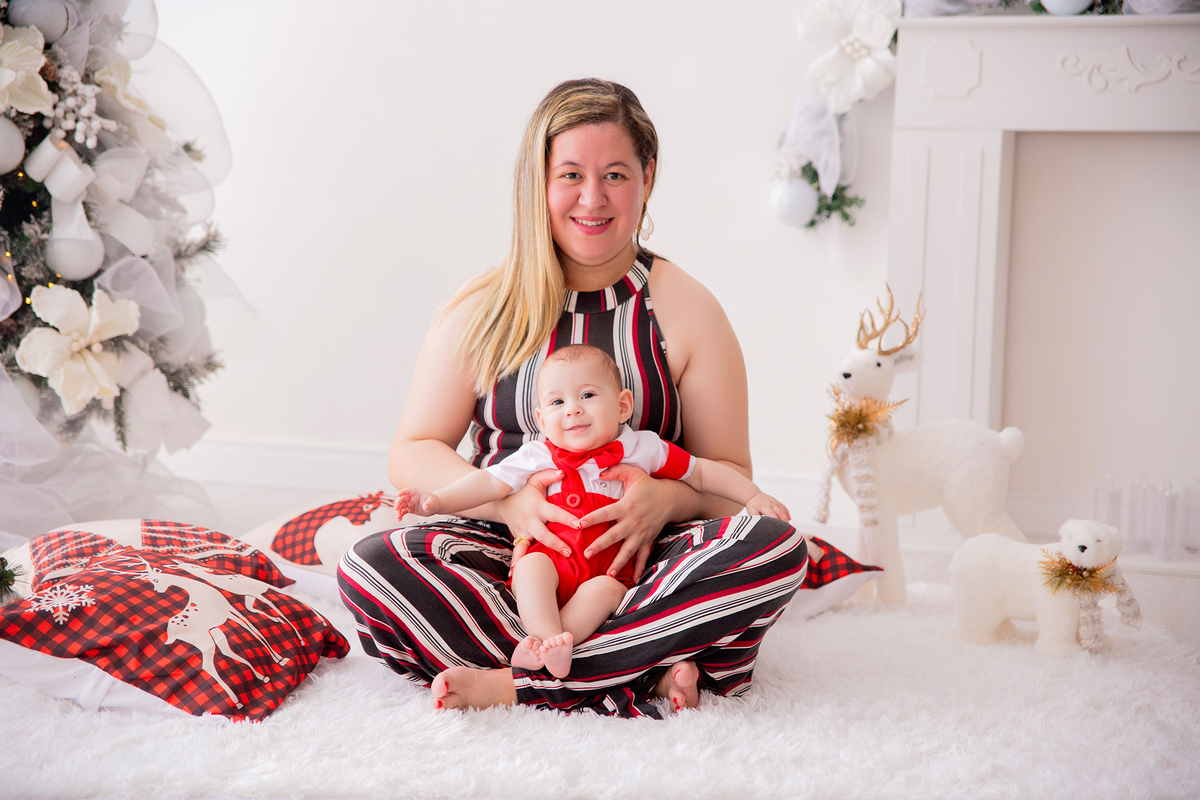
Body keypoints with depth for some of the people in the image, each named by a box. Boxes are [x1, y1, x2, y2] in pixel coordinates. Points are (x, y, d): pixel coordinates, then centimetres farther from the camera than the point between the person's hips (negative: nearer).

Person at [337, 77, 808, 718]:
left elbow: (730, 475, 5)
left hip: (639, 567, 0)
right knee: (367, 568, -28)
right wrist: (505, 500, -14)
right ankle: (647, 677, -32)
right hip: (510, 556, 0)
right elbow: (412, 453, 6)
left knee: (776, 547, -30)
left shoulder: (688, 311, 5)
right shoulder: (481, 311, 6)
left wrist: (666, 501, -19)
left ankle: (516, 684, -29)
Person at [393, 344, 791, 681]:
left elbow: (703, 472, 14)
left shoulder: (640, 449, 7)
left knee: (606, 589, -33)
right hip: (552, 560, 1)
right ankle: (549, 636, -45)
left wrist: (753, 496, 5)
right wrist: (438, 500, -13)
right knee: (531, 564, -30)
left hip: (610, 569, -1)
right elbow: (490, 482, 1)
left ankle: (540, 647, -45)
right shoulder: (537, 457, 8)